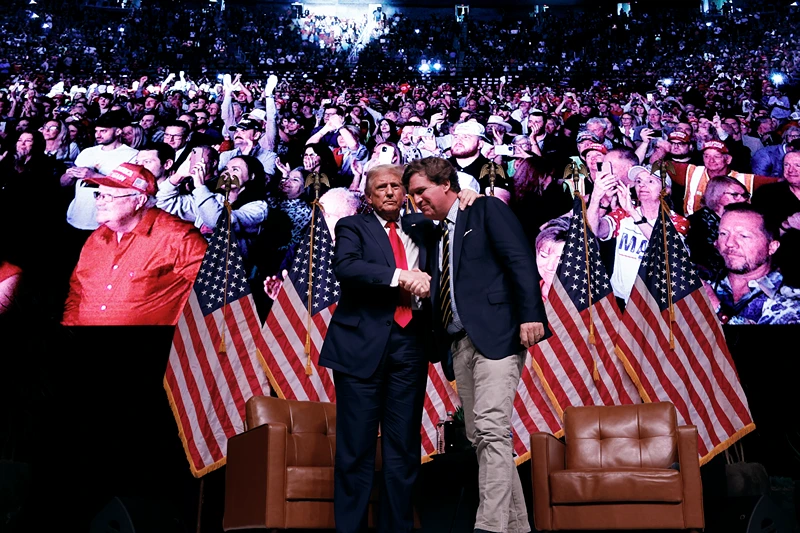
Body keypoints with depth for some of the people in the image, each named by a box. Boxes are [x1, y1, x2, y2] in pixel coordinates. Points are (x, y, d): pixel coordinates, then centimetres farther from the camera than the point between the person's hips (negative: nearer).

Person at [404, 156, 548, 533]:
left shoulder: (486, 209, 3)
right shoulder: (435, 236, 23)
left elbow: (520, 260, -8)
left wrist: (530, 315, -19)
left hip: (496, 332, -8)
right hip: (459, 343, 8)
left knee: (491, 429, -16)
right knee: (479, 438, 7)